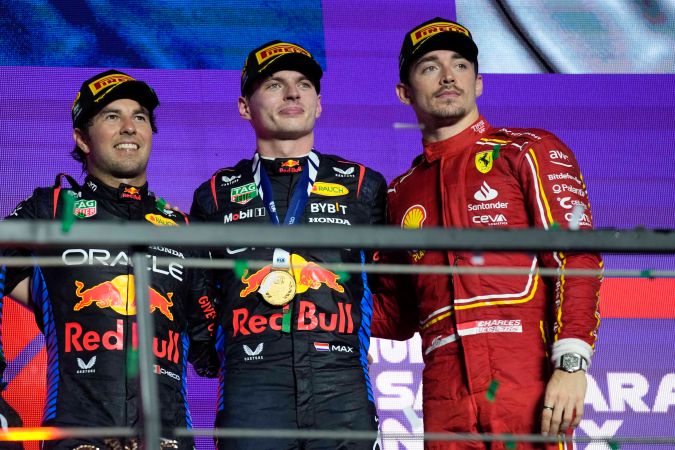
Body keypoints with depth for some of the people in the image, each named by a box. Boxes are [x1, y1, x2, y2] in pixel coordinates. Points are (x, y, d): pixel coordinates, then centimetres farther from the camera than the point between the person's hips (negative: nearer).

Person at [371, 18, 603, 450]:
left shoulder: (529, 152, 8)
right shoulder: (401, 194, 21)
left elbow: (576, 258, -4)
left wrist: (571, 363, -17)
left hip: (529, 387, -4)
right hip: (445, 399, 4)